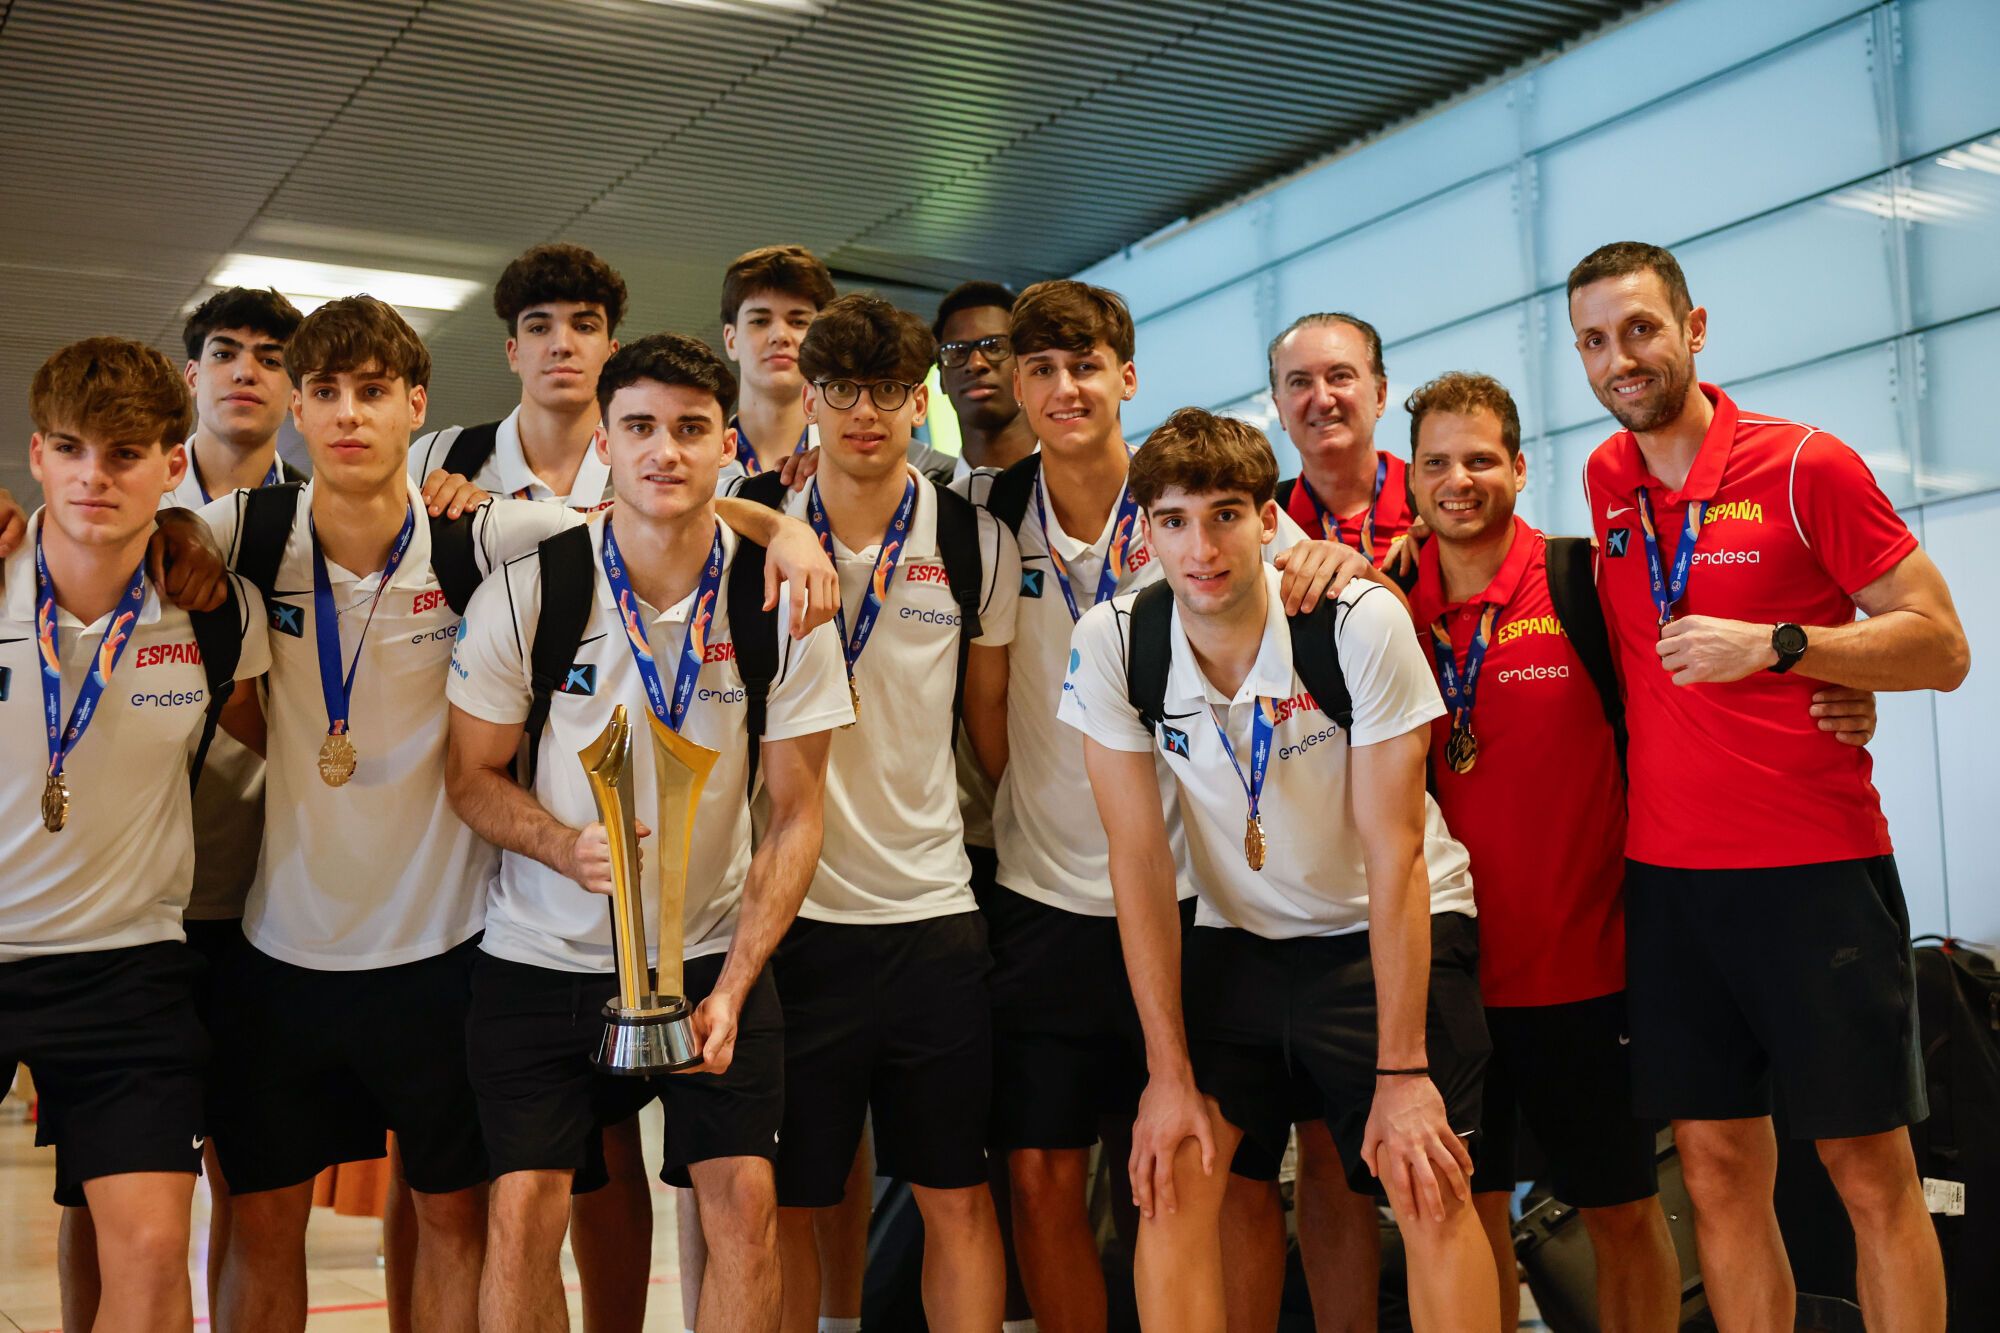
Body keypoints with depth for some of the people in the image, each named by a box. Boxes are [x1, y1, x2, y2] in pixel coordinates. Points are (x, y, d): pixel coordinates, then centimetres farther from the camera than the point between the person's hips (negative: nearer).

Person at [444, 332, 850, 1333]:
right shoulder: (524, 592, -10)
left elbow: (795, 811, -4)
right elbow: (472, 776, -1)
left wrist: (734, 985, -14)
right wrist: (566, 846, -23)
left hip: (714, 951, 1)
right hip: (543, 951, 0)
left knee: (745, 1201, -5)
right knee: (525, 1210, -4)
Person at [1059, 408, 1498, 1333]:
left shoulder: (1361, 623, -22)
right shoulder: (1111, 644, -14)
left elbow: (1393, 851, -19)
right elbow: (1139, 857, -10)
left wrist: (1403, 1072, -20)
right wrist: (1170, 1071, -11)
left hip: (1389, 928, -2)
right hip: (1239, 935, 3)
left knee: (1430, 1188, -14)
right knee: (1169, 1174, -10)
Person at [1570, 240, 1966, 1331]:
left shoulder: (1806, 465, -5)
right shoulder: (1607, 481, 10)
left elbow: (1941, 648, -5)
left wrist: (1773, 646, -18)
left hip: (1817, 869, -4)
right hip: (1666, 873, 4)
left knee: (1871, 1172, 2)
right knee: (1717, 1168, 7)